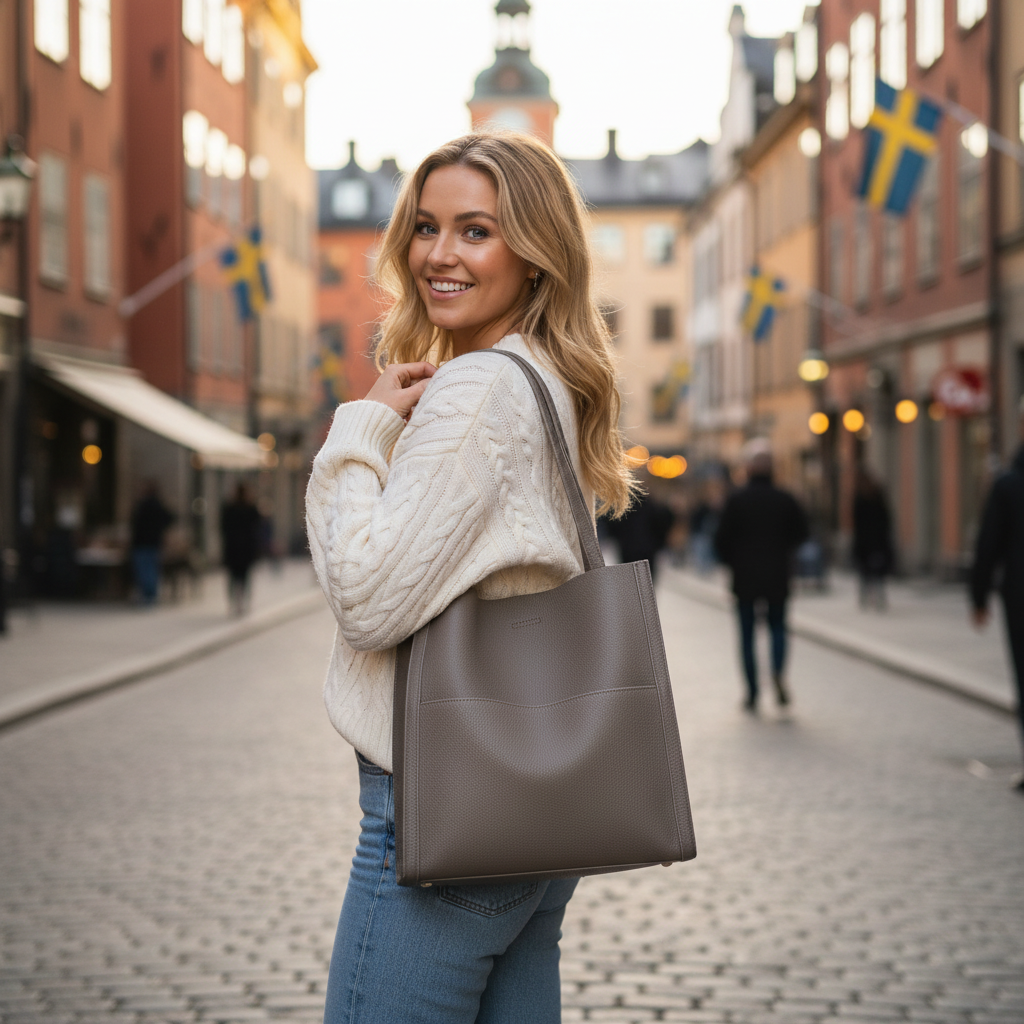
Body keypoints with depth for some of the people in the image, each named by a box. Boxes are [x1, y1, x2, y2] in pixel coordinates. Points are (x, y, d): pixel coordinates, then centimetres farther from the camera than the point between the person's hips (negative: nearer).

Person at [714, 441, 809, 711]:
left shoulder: (737, 500, -7)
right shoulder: (785, 499, -2)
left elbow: (721, 539, -7)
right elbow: (802, 533, 4)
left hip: (745, 578, -1)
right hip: (778, 577, 2)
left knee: (747, 634, 7)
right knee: (777, 626, 15)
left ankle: (752, 694, 5)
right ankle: (779, 673, -12)